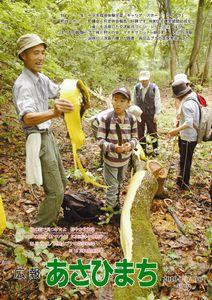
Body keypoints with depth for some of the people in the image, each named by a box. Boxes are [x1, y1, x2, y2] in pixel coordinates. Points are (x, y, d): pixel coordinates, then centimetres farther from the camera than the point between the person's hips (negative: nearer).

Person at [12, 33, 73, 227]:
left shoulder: (41, 78, 6)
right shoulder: (23, 85, -22)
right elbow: (28, 118, -39)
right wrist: (53, 113, -59)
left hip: (48, 135, 9)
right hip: (39, 140, -9)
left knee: (62, 183, 20)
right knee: (56, 191, -8)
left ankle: (51, 219, 40)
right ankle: (38, 230, 10)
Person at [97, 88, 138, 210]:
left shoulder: (132, 119, -9)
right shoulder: (105, 118, -18)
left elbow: (135, 137, 1)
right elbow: (100, 140, -16)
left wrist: (130, 145, -22)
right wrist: (113, 147, -31)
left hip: (125, 159, 4)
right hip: (110, 159, -4)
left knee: (119, 183, 25)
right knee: (112, 187, 5)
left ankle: (116, 203, 48)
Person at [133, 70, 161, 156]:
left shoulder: (154, 88, -8)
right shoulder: (136, 87, -2)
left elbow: (157, 101, -5)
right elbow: (135, 101, 6)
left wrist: (157, 114, -7)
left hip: (151, 114, -2)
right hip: (139, 114, 2)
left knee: (152, 131, 8)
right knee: (140, 132, 9)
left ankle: (155, 148, 24)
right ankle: (143, 149, 24)